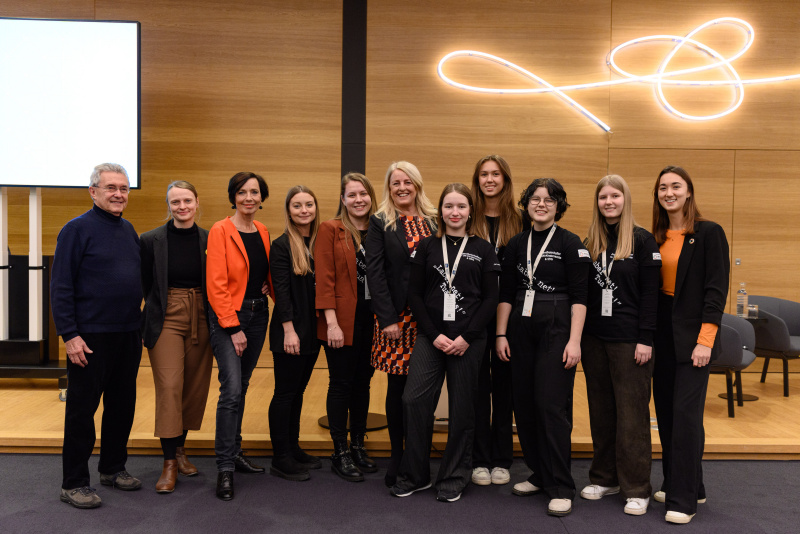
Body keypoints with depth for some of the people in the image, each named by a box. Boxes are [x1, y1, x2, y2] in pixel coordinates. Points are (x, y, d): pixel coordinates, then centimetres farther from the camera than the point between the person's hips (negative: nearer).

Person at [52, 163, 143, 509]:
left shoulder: (129, 231, 12)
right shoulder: (77, 229, -8)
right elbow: (60, 287, -12)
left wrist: (141, 325, 14)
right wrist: (69, 334, -17)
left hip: (128, 334, 7)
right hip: (90, 337, -7)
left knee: (122, 405, 14)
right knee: (82, 409, 2)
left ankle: (113, 468, 29)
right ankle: (73, 483, 13)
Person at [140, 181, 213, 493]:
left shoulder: (210, 240, 4)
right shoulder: (152, 240, -1)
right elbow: (143, 287, 3)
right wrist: (140, 327, 1)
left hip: (201, 320, 3)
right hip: (166, 319, -3)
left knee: (195, 387, 8)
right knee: (169, 387, -8)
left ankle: (180, 448, 26)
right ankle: (169, 463, 0)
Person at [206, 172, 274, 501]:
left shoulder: (263, 233, 10)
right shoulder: (220, 231, -9)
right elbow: (216, 285, -13)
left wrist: (270, 290, 1)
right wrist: (233, 328, -14)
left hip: (258, 313, 6)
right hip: (228, 316, -6)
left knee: (241, 387, 13)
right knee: (232, 390, -12)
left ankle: (234, 452, 26)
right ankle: (225, 468, -4)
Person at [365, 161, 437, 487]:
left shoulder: (432, 221, 10)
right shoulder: (380, 223, 3)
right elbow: (375, 273, -3)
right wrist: (387, 319, -10)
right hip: (396, 315, -2)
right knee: (397, 386, 2)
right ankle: (397, 456, 15)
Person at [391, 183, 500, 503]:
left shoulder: (483, 249, 5)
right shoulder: (427, 246, 7)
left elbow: (490, 299, 1)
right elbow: (414, 294, 4)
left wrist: (466, 337, -9)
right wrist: (434, 335, -7)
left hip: (468, 340, -1)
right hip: (430, 336, 1)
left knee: (462, 408, 5)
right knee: (415, 400, -7)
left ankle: (453, 479, 20)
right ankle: (415, 476, 10)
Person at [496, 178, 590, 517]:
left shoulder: (569, 243, -1)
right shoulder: (516, 244, 11)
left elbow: (579, 297, -6)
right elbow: (506, 294, 13)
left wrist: (574, 341, -12)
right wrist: (501, 334, 7)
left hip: (556, 331, -5)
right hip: (521, 331, 5)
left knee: (552, 406, -7)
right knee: (524, 405, 7)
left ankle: (561, 488, 2)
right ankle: (540, 475, 23)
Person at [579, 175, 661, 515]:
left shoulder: (642, 240, -3)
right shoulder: (590, 243, 9)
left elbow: (651, 293, -7)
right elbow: (583, 292, 10)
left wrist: (646, 339, -12)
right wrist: (579, 336, 5)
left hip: (628, 340, -4)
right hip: (594, 338, 5)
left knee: (631, 413, 0)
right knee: (600, 410, 11)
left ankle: (636, 489, 10)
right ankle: (605, 478, 24)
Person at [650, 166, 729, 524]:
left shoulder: (709, 233, -6)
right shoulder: (657, 237, 10)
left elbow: (717, 289, -10)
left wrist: (705, 340, -17)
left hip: (692, 337, -6)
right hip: (662, 334, 6)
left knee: (685, 414, -7)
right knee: (666, 412, 10)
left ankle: (683, 499, 1)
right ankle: (683, 485, 24)